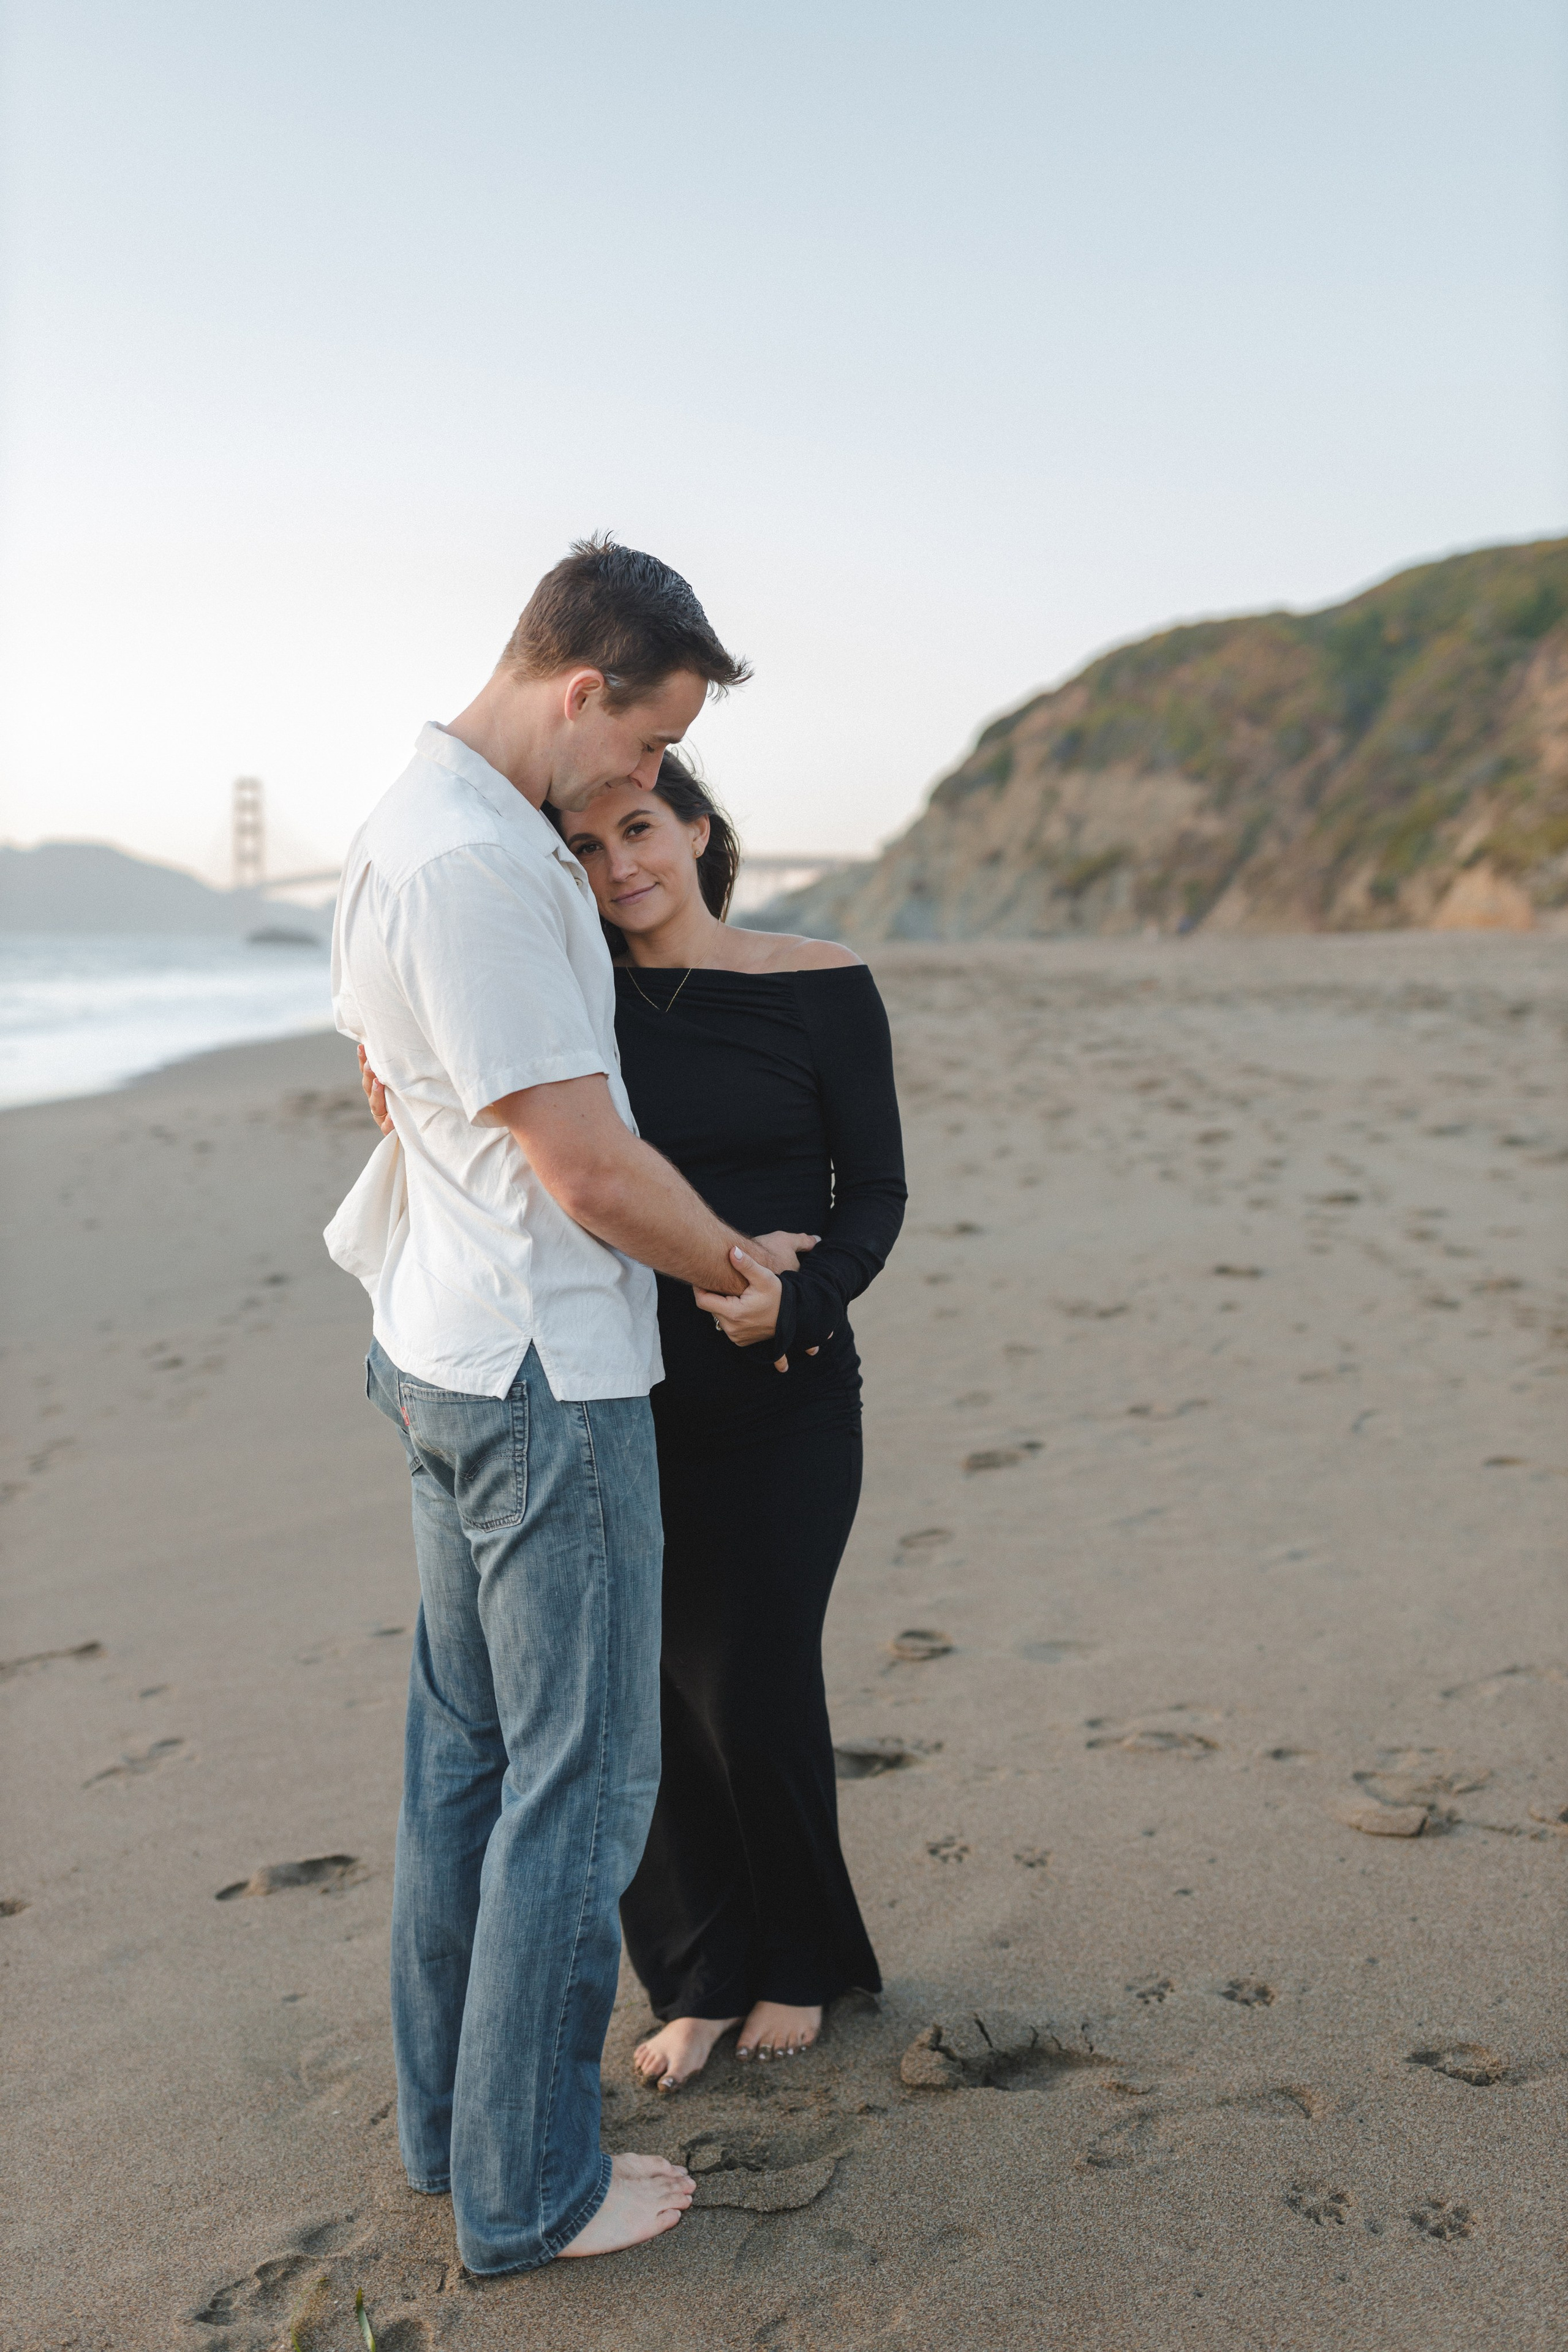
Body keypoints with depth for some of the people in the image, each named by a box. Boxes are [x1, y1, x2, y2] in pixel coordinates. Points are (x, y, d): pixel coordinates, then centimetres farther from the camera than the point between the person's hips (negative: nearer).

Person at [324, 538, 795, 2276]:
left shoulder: (395, 828, 10)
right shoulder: (481, 864, -23)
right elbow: (593, 1172, -23)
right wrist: (736, 1268, -3)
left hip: (432, 1343, 10)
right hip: (546, 1369, -10)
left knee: (464, 1746, 18)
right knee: (580, 1773, 3)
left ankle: (449, 2117, 33)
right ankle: (528, 2185, 17)